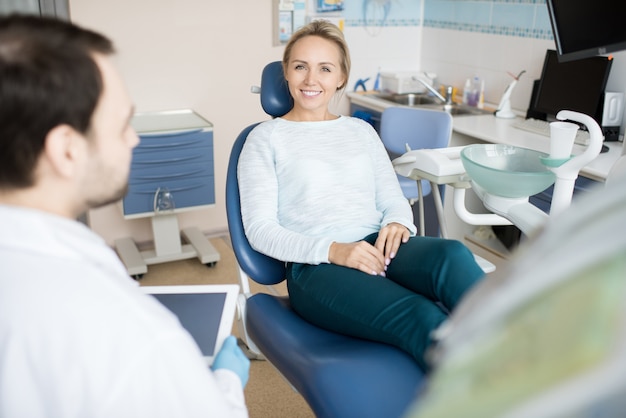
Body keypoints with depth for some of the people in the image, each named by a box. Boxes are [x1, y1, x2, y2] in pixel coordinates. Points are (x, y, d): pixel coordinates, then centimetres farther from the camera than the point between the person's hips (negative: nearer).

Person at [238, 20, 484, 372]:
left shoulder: (361, 131, 23)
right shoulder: (267, 138, 10)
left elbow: (394, 199, 19)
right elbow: (259, 229, 1)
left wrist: (398, 223, -7)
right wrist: (332, 250, -16)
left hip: (378, 248, 4)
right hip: (315, 267, -4)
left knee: (452, 255, -32)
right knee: (423, 318, -33)